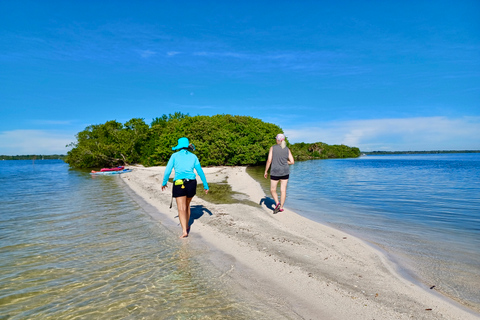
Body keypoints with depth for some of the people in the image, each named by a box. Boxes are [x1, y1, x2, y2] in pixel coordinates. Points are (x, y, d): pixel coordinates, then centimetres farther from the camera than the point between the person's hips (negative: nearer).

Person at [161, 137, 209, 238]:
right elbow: (200, 172, 7)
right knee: (187, 204, 24)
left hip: (179, 184, -3)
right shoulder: (193, 157, 7)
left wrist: (164, 183, 16)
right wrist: (206, 186, 13)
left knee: (181, 209, -4)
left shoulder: (175, 156, 2)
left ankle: (184, 231, -17)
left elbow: (167, 171, 0)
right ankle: (186, 226, 34)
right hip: (191, 184, 3)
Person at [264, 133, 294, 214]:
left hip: (275, 172, -3)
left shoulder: (273, 148, -7)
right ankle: (281, 207, 13)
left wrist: (266, 171, -3)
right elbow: (292, 162, -2)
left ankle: (277, 203, -11)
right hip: (285, 172, 3)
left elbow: (269, 160, -11)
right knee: (283, 190, 9)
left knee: (273, 190, 10)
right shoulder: (287, 149, 1)